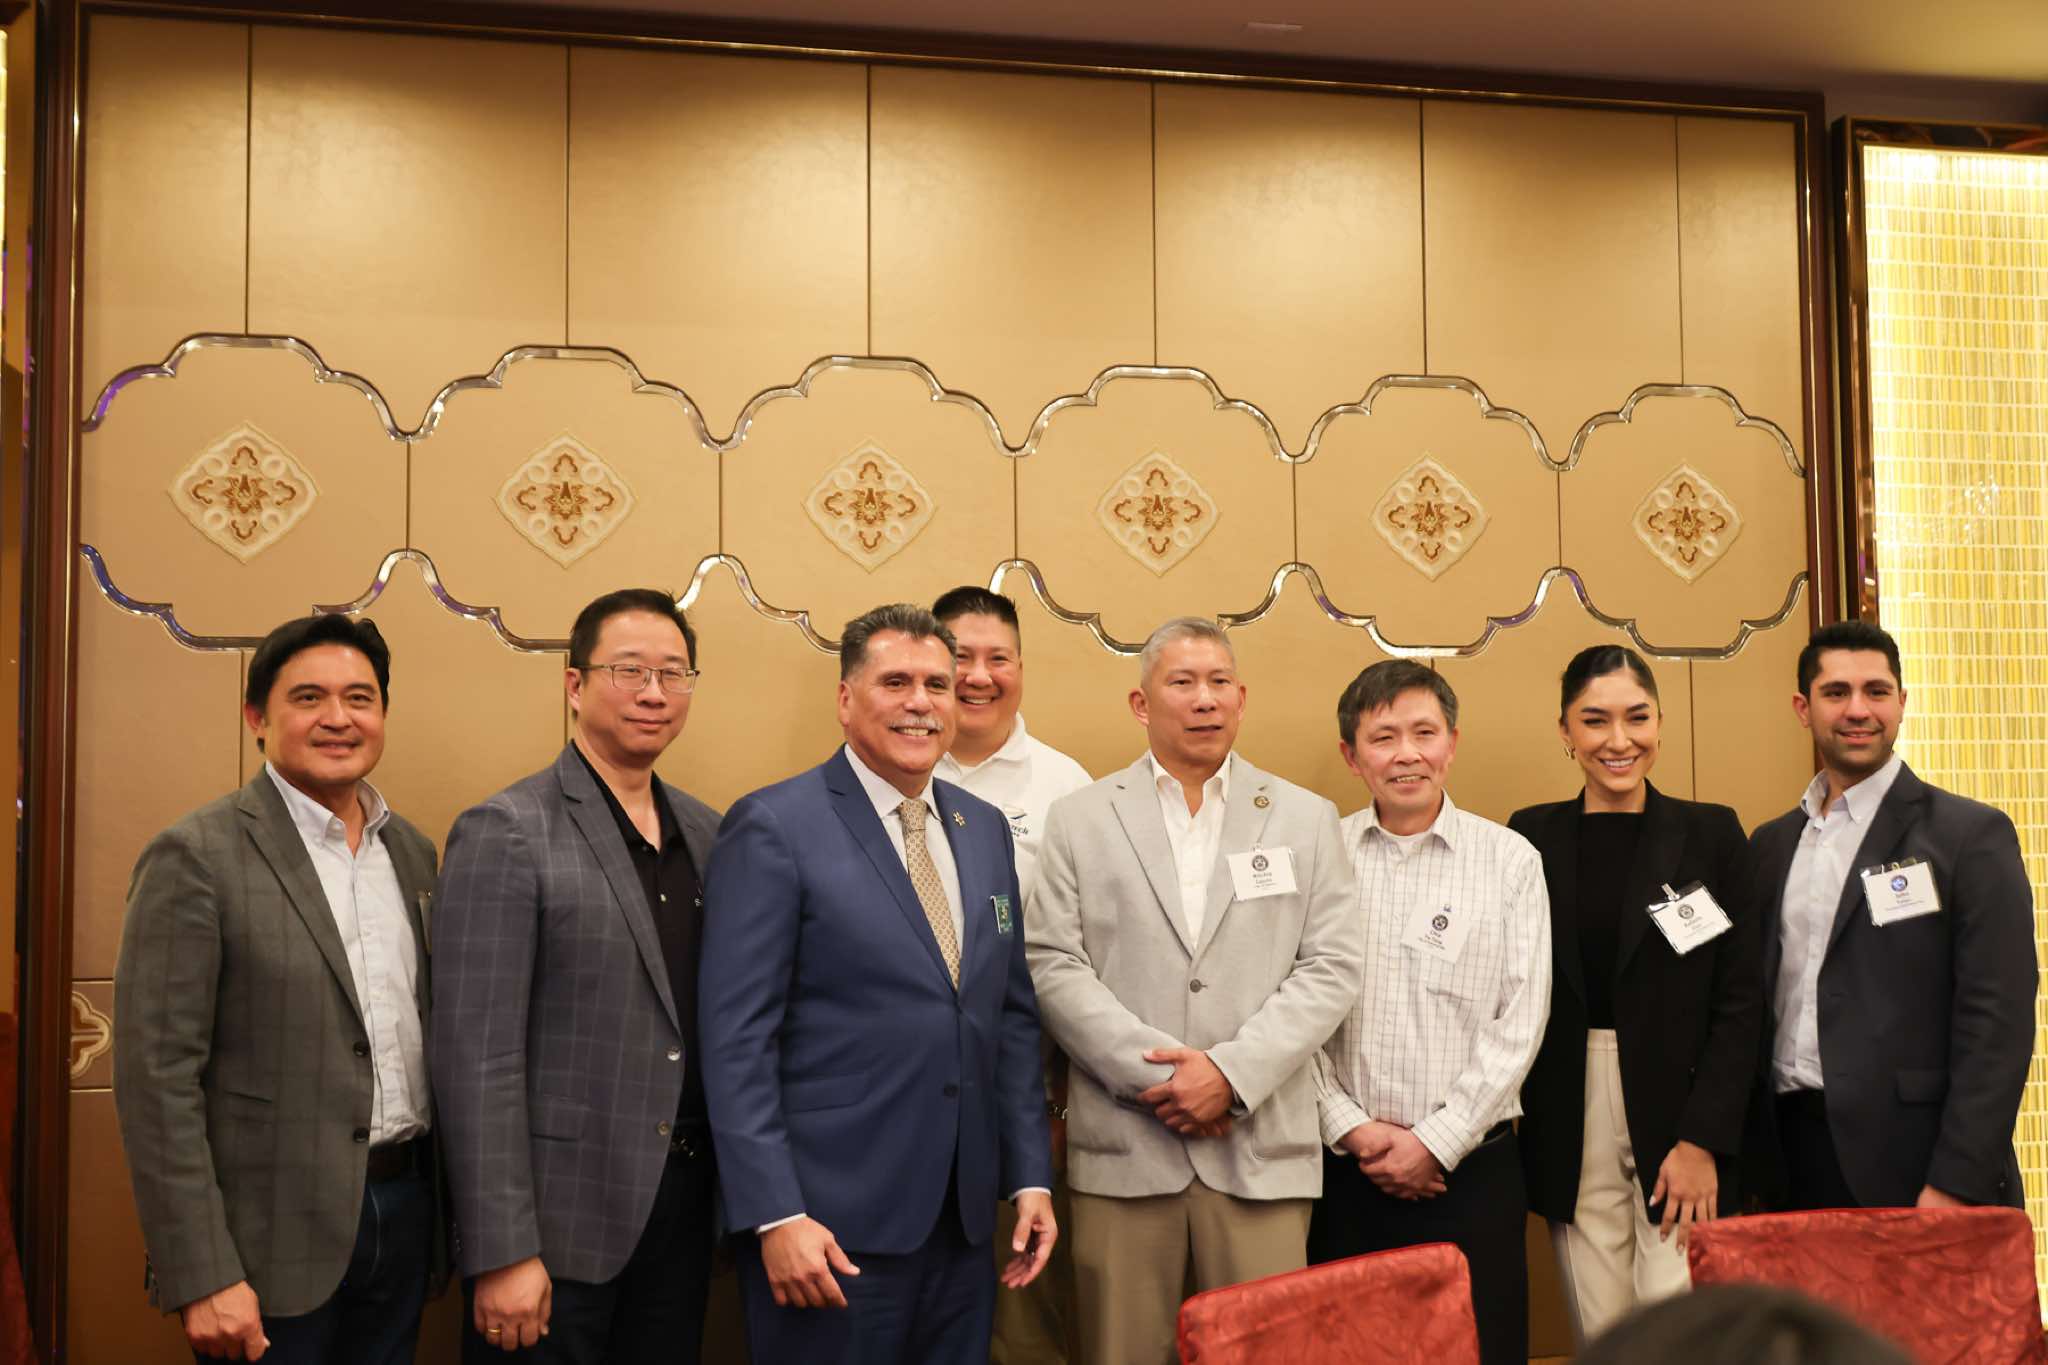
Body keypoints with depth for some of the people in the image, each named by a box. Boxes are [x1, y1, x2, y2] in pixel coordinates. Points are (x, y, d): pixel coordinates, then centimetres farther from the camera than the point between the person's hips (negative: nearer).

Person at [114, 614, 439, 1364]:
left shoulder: (413, 851, 8)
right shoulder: (195, 857, -10)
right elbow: (158, 1078, -13)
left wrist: (447, 1205, 8)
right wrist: (202, 1277, -16)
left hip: (406, 1211, 6)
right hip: (275, 1242, -5)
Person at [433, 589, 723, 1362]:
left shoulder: (708, 833, 8)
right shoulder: (506, 833, -10)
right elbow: (478, 1056, -14)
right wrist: (502, 1253, -17)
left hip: (683, 1208, 6)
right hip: (560, 1217, -5)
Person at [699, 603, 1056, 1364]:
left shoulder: (985, 829, 11)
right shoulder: (774, 828, -9)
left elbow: (1013, 1017, 14)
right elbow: (737, 1041, -12)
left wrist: (1030, 1176, 9)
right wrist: (776, 1216, -16)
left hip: (964, 1219, 6)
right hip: (834, 1222, -6)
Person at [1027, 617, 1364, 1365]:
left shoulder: (1305, 818, 10)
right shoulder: (1080, 819, 8)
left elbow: (1331, 967, 2)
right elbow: (1054, 966, -1)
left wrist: (1231, 1072, -9)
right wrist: (1155, 1072, -11)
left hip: (1261, 1144, 1)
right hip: (1121, 1144, 0)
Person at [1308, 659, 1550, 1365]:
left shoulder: (1510, 859, 3)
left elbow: (1518, 1022, -1)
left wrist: (1435, 1143, -7)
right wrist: (1353, 1129, -7)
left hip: (1471, 1166, 0)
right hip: (1346, 1171, 0)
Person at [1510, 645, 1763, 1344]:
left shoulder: (1712, 833, 1)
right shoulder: (1531, 837, 6)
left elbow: (1741, 1000, -2)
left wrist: (1703, 1140, -9)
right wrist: (1517, 1128, -1)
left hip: (1679, 1118, -1)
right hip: (1569, 1126, 2)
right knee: (1602, 1336, 4)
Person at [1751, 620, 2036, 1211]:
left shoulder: (1972, 835, -4)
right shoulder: (1770, 845, 12)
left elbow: (1997, 1022, -9)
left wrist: (1956, 1185, -15)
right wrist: (1756, 1166, 7)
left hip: (1911, 1164, -4)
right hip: (1791, 1160, 4)